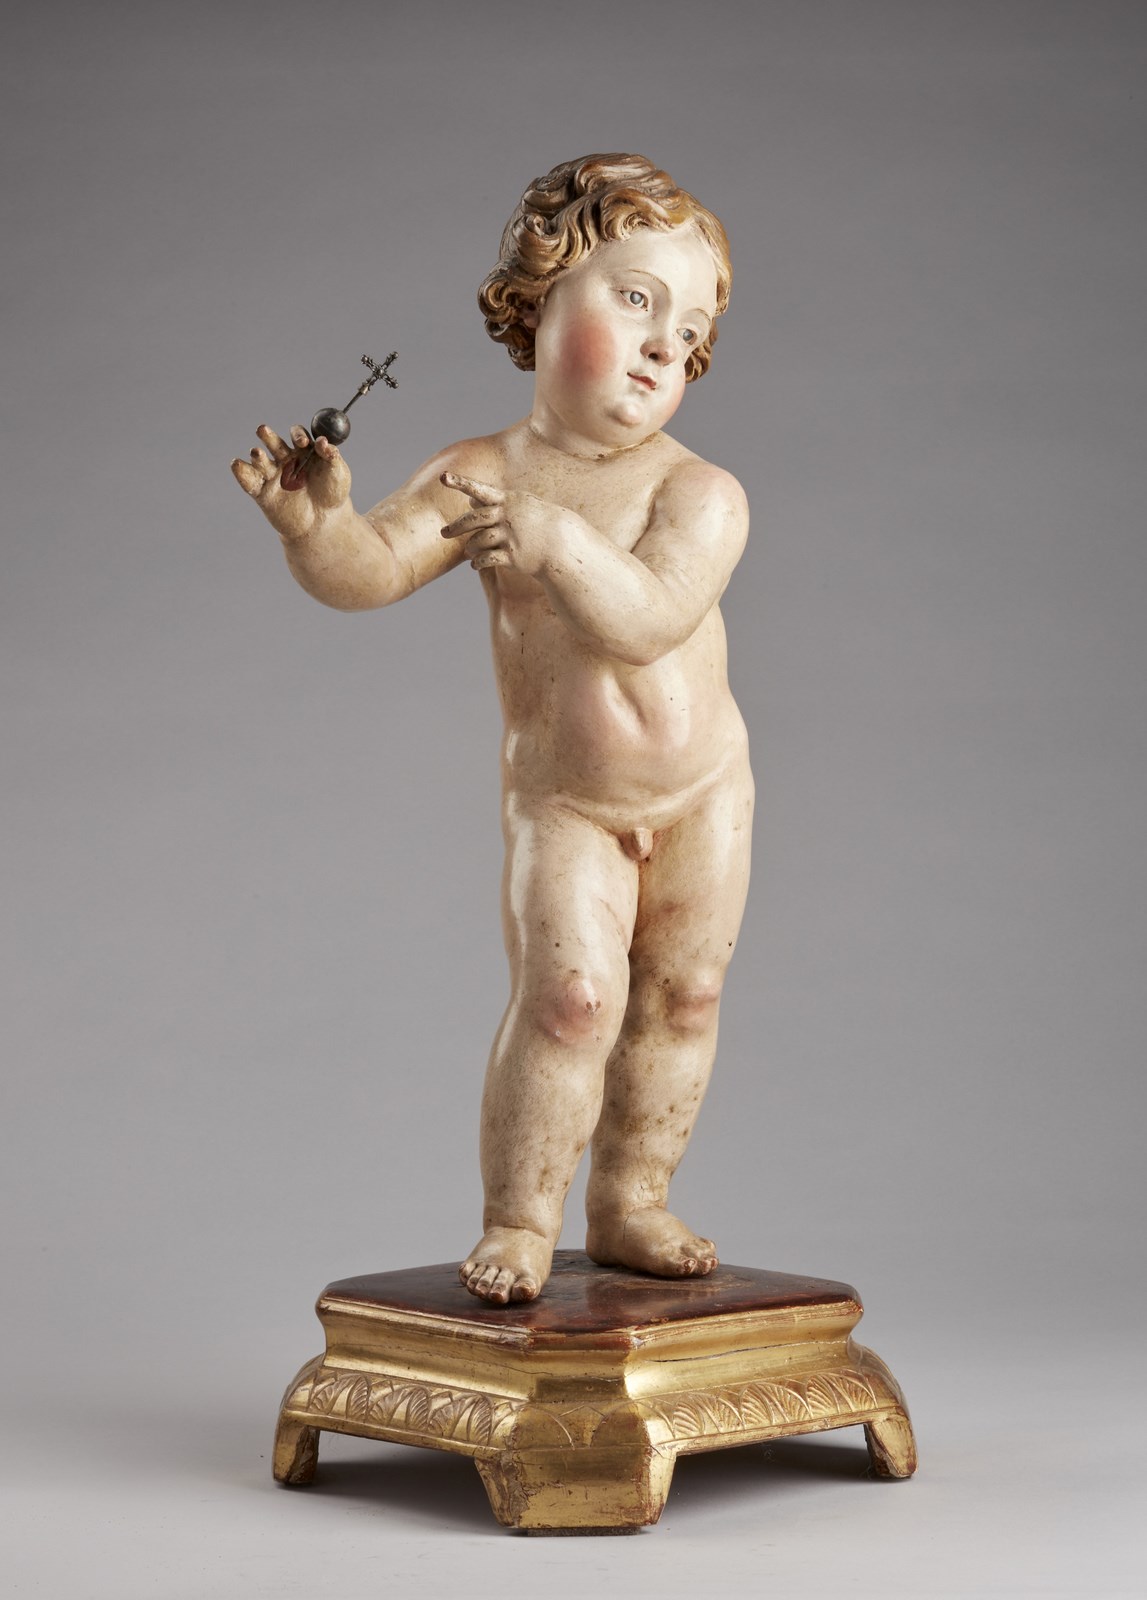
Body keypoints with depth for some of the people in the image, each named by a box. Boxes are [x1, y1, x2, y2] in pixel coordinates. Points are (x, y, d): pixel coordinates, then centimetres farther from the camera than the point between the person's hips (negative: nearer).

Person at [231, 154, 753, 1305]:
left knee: (683, 995, 8)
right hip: (560, 804, -1)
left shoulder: (699, 491, -19)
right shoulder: (480, 474, -12)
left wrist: (559, 541, -48)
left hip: (701, 791, 1)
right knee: (570, 989, -15)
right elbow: (368, 571, -18)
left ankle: (630, 1201, 26)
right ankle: (518, 1221, 0)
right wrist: (315, 521, -39)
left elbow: (649, 617, -35)